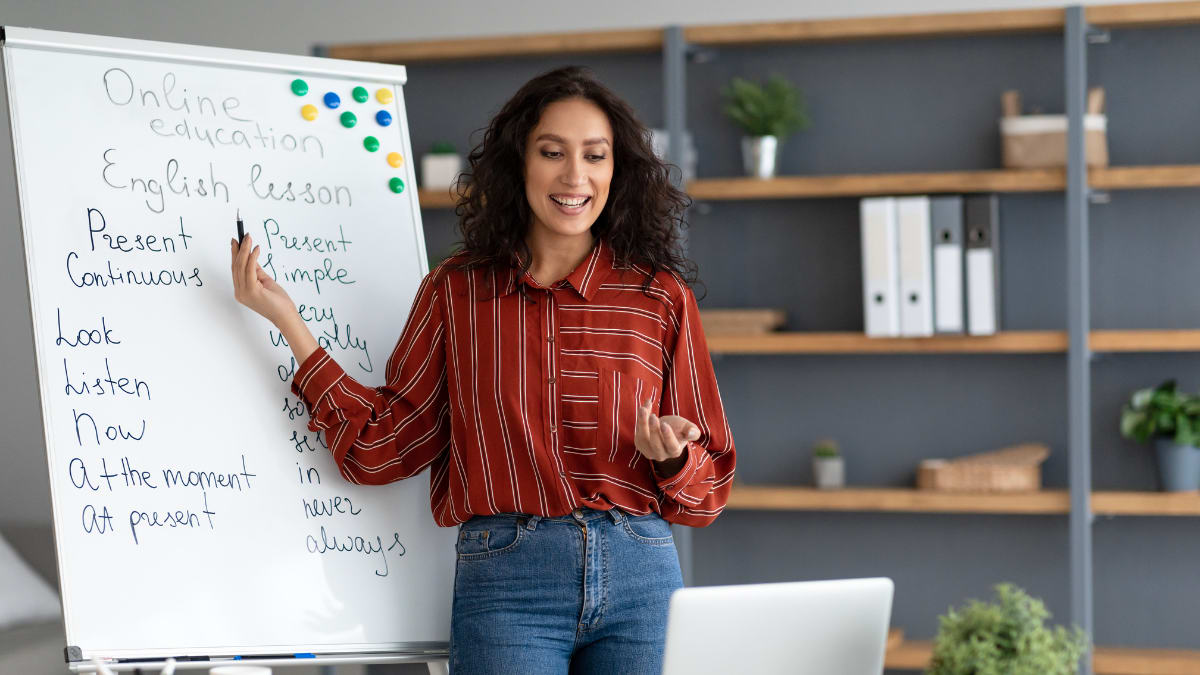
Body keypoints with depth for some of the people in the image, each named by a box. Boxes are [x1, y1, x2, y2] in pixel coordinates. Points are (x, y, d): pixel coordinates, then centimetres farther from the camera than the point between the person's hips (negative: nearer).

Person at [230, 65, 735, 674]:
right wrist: (286, 320, 2)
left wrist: (671, 456, -13)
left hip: (640, 580, 1)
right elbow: (381, 446, 3)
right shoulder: (456, 291, 7)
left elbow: (708, 487, 10)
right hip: (504, 583, -1)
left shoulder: (662, 297, 6)